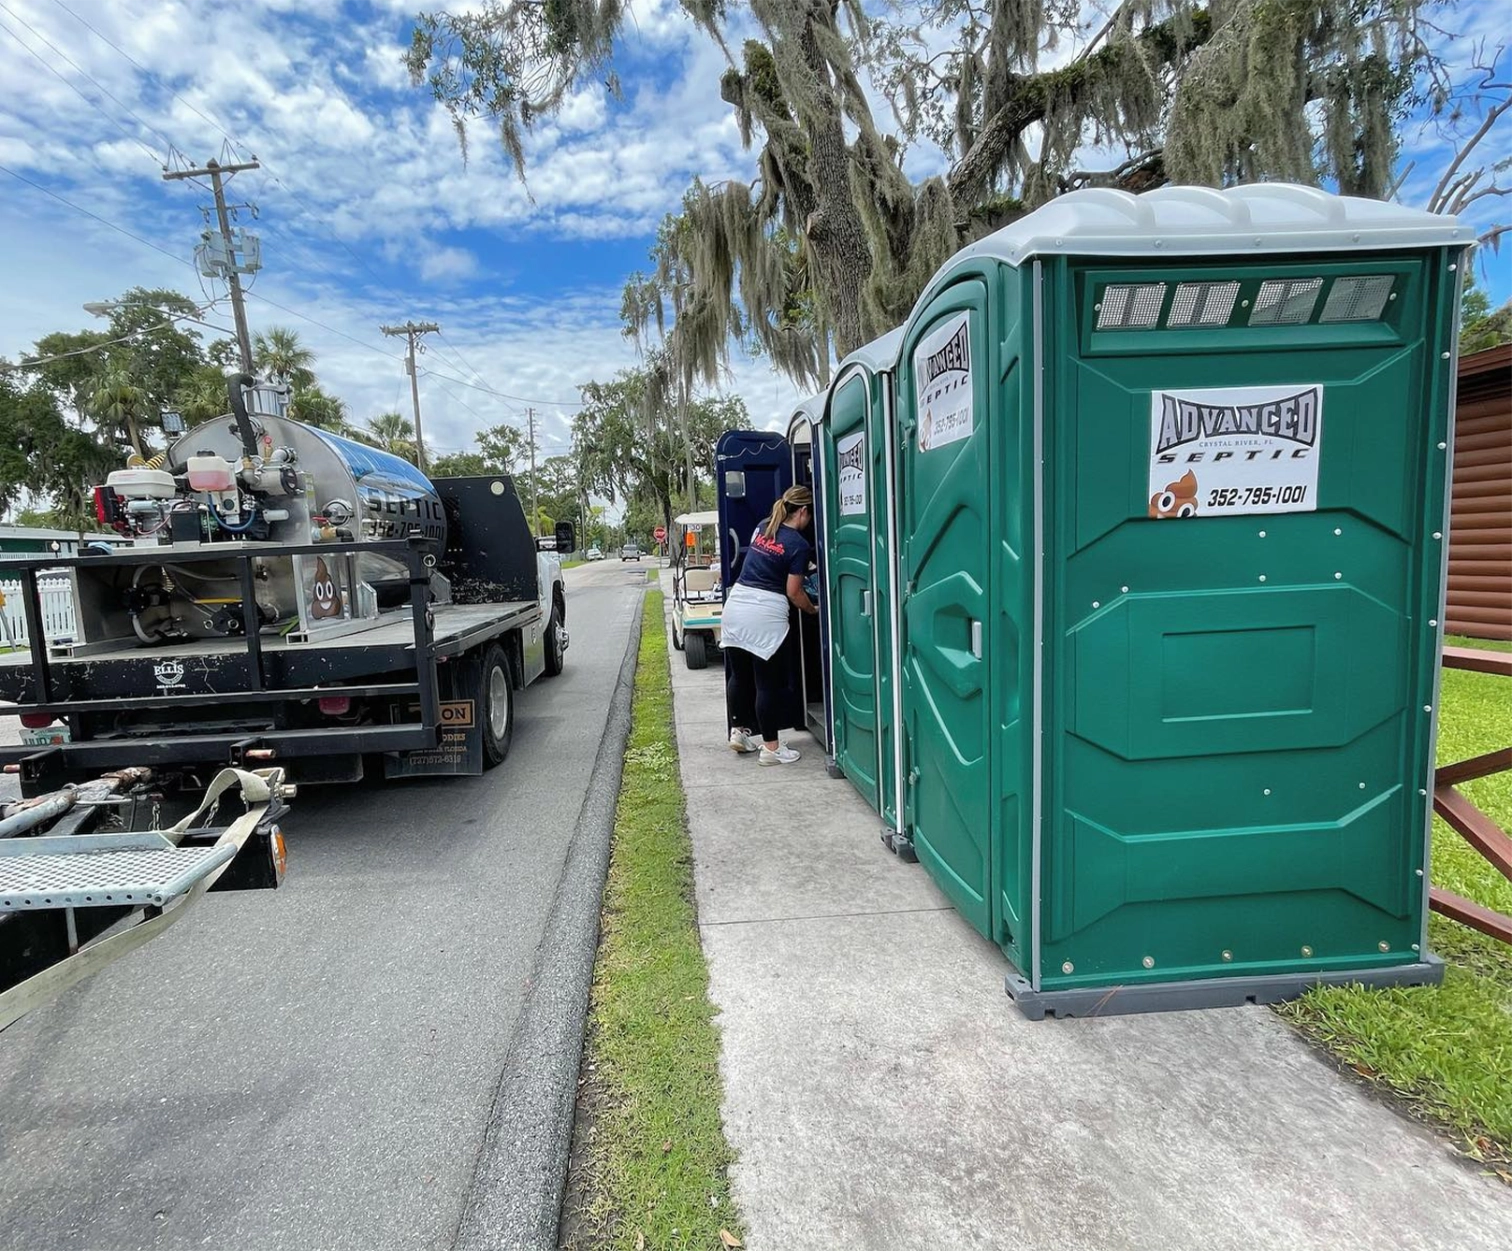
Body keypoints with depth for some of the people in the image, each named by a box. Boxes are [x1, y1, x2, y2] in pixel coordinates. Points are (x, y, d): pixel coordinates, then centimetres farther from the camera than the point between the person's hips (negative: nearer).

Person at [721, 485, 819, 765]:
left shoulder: (762, 528, 13)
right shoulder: (799, 545, -5)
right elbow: (794, 592, -4)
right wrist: (813, 610, 12)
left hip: (736, 603, 6)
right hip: (765, 613, -6)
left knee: (739, 674, 17)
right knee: (768, 682, 1)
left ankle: (738, 731, 25)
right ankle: (771, 748, 9)